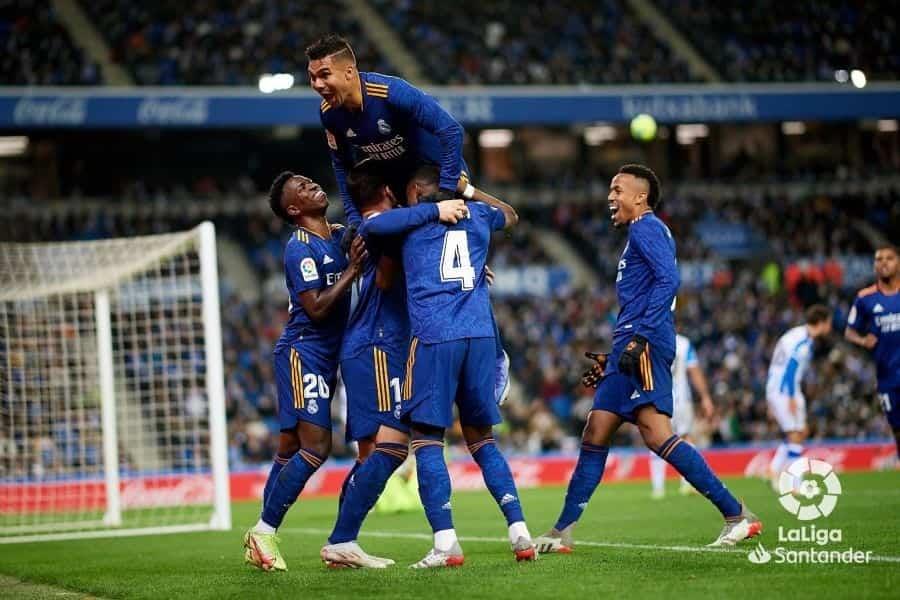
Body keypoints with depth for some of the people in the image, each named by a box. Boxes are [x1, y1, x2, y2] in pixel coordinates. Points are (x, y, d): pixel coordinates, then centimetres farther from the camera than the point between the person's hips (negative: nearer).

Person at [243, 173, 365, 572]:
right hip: (302, 352, -9)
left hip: (325, 355, 9)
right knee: (315, 447, -15)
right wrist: (352, 271, -20)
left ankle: (262, 537, 16)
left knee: (291, 448, 11)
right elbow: (316, 308, -19)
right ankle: (264, 532, -8)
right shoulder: (300, 248, -13)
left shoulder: (342, 236, 11)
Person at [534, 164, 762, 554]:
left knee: (656, 434, -20)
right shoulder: (640, 233, 27)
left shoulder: (646, 227, -3)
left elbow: (667, 280, -18)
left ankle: (737, 516, -19)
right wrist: (610, 359, 29)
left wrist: (638, 338, -24)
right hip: (633, 348, 11)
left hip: (646, 346, -11)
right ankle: (562, 533, 14)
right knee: (595, 437, 9)